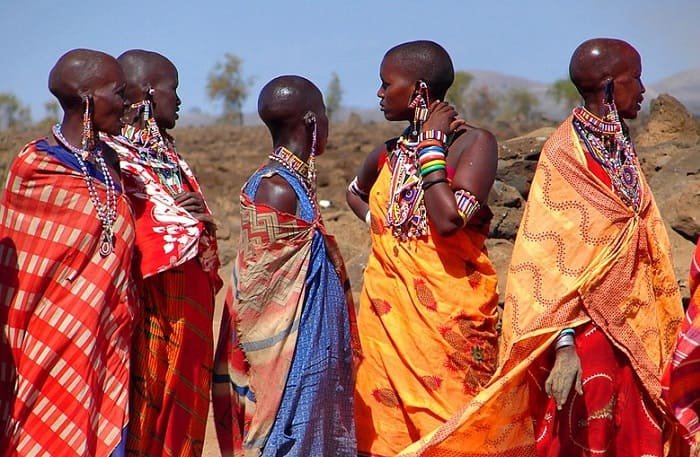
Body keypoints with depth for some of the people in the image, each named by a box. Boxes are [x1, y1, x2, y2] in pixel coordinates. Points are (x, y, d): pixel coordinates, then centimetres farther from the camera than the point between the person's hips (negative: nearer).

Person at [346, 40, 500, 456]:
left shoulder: (474, 142, -8)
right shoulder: (388, 154, 10)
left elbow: (448, 219, -23)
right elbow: (355, 192, 33)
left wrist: (431, 144, -13)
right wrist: (378, 224, 14)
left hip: (451, 317, -6)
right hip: (389, 313, 6)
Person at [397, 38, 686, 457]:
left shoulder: (622, 148, 10)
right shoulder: (565, 154, -13)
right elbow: (555, 260, -17)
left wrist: (659, 337, 14)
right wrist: (564, 346, -24)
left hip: (634, 327, 7)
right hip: (586, 326, -7)